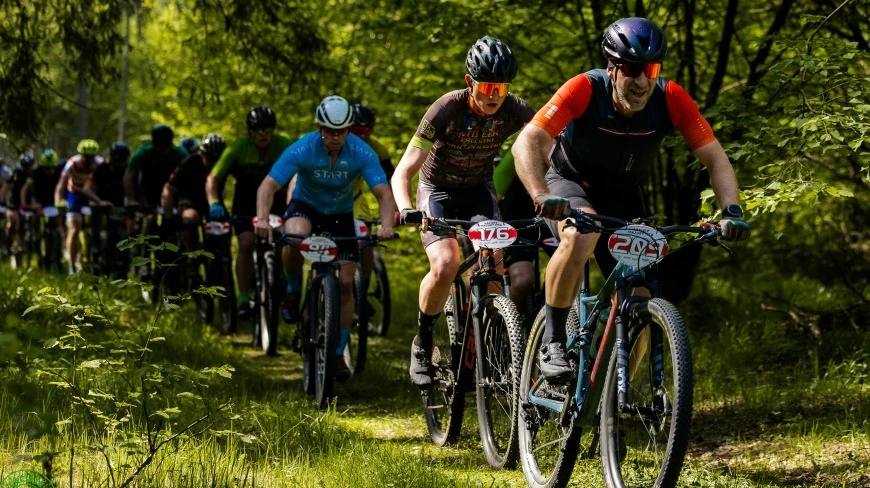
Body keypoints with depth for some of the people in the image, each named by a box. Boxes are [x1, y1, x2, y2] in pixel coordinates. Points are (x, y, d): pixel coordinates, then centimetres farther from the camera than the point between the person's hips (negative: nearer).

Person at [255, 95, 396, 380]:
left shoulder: (361, 153, -24)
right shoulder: (302, 150, -27)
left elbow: (384, 193, -27)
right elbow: (268, 186, -29)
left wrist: (386, 225, -47)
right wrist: (262, 218, -47)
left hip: (340, 214, 1)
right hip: (305, 205, -1)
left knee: (346, 282, -7)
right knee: (294, 237, -37)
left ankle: (339, 354, 5)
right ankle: (293, 292, -8)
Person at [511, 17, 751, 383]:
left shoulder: (670, 98, -23)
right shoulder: (585, 89, -30)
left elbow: (715, 159, -19)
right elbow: (527, 142, -37)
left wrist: (731, 212, -35)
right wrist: (541, 197, -53)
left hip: (622, 198, 4)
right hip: (570, 183, -4)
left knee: (639, 301, -4)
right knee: (582, 237, -38)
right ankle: (553, 343, -23)